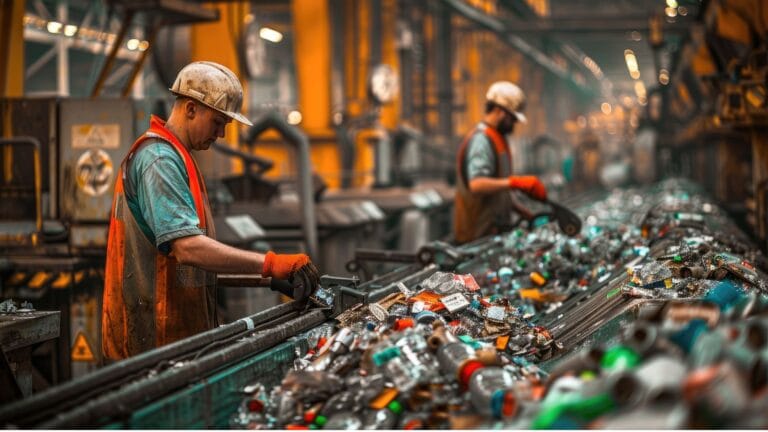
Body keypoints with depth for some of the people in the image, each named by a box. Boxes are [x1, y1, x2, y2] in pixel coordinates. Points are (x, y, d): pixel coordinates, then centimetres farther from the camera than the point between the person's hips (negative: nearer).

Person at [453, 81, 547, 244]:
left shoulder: (497, 139, 19)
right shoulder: (481, 140, -14)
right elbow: (477, 185, -29)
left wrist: (526, 213, 16)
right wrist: (515, 182, -34)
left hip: (495, 230, 10)